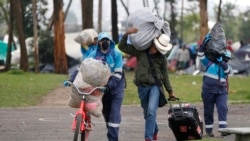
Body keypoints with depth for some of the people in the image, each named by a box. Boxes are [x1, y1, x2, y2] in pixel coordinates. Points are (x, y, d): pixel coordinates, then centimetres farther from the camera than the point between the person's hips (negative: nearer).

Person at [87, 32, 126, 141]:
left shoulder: (116, 54, -12)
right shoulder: (94, 55, -4)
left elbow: (118, 73, -17)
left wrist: (109, 85, -31)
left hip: (116, 86, -4)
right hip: (103, 86, 4)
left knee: (114, 112, -12)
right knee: (106, 111, 10)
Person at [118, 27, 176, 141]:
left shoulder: (162, 58, 2)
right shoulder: (140, 51, 0)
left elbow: (165, 75, 11)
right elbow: (122, 47, 1)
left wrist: (170, 91, 16)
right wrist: (126, 34, -14)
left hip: (155, 86, -2)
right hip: (142, 86, 2)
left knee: (151, 111, -21)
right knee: (147, 113, 13)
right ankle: (154, 132, 39)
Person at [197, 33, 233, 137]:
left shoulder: (226, 66, 13)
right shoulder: (210, 63, 8)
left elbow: (228, 70, -9)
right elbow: (201, 56, 2)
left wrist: (222, 63, -27)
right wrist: (204, 44, -10)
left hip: (221, 91, 2)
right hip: (208, 90, -1)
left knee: (223, 109, -15)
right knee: (208, 111, 4)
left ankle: (223, 129, -20)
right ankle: (209, 130, 15)